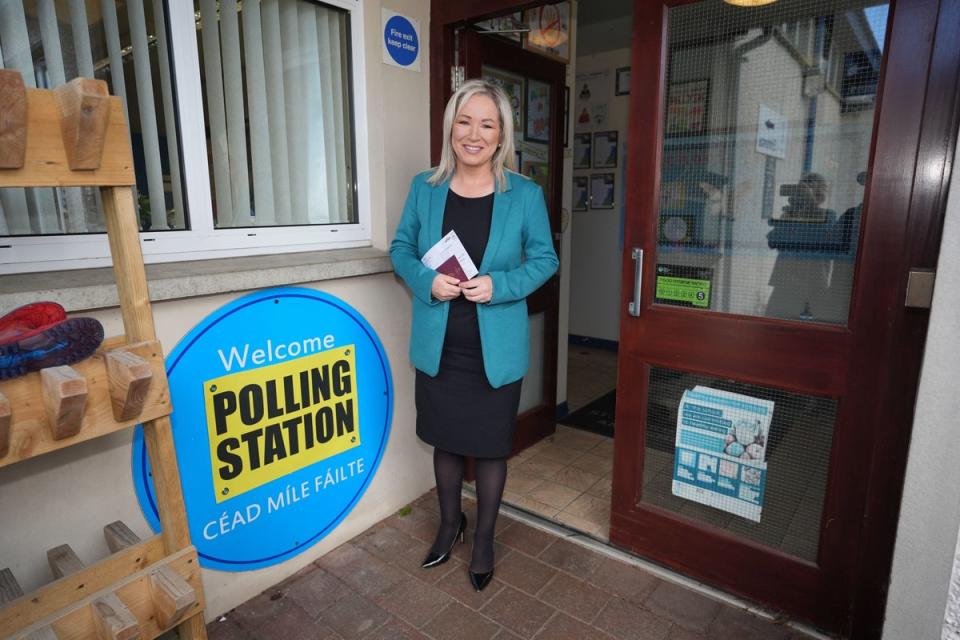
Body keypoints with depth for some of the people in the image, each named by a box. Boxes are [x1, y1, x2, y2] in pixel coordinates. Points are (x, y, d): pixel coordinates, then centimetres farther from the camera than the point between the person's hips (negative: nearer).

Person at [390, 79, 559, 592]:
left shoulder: (525, 195, -5)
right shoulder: (424, 188, 0)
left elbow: (545, 259, -1)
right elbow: (401, 249, 6)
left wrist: (498, 286, -19)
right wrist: (427, 282, -15)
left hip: (496, 351, -2)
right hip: (437, 348, 2)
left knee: (490, 447, 13)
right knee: (445, 441, 19)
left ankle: (484, 539, 39)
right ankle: (450, 522, 47)